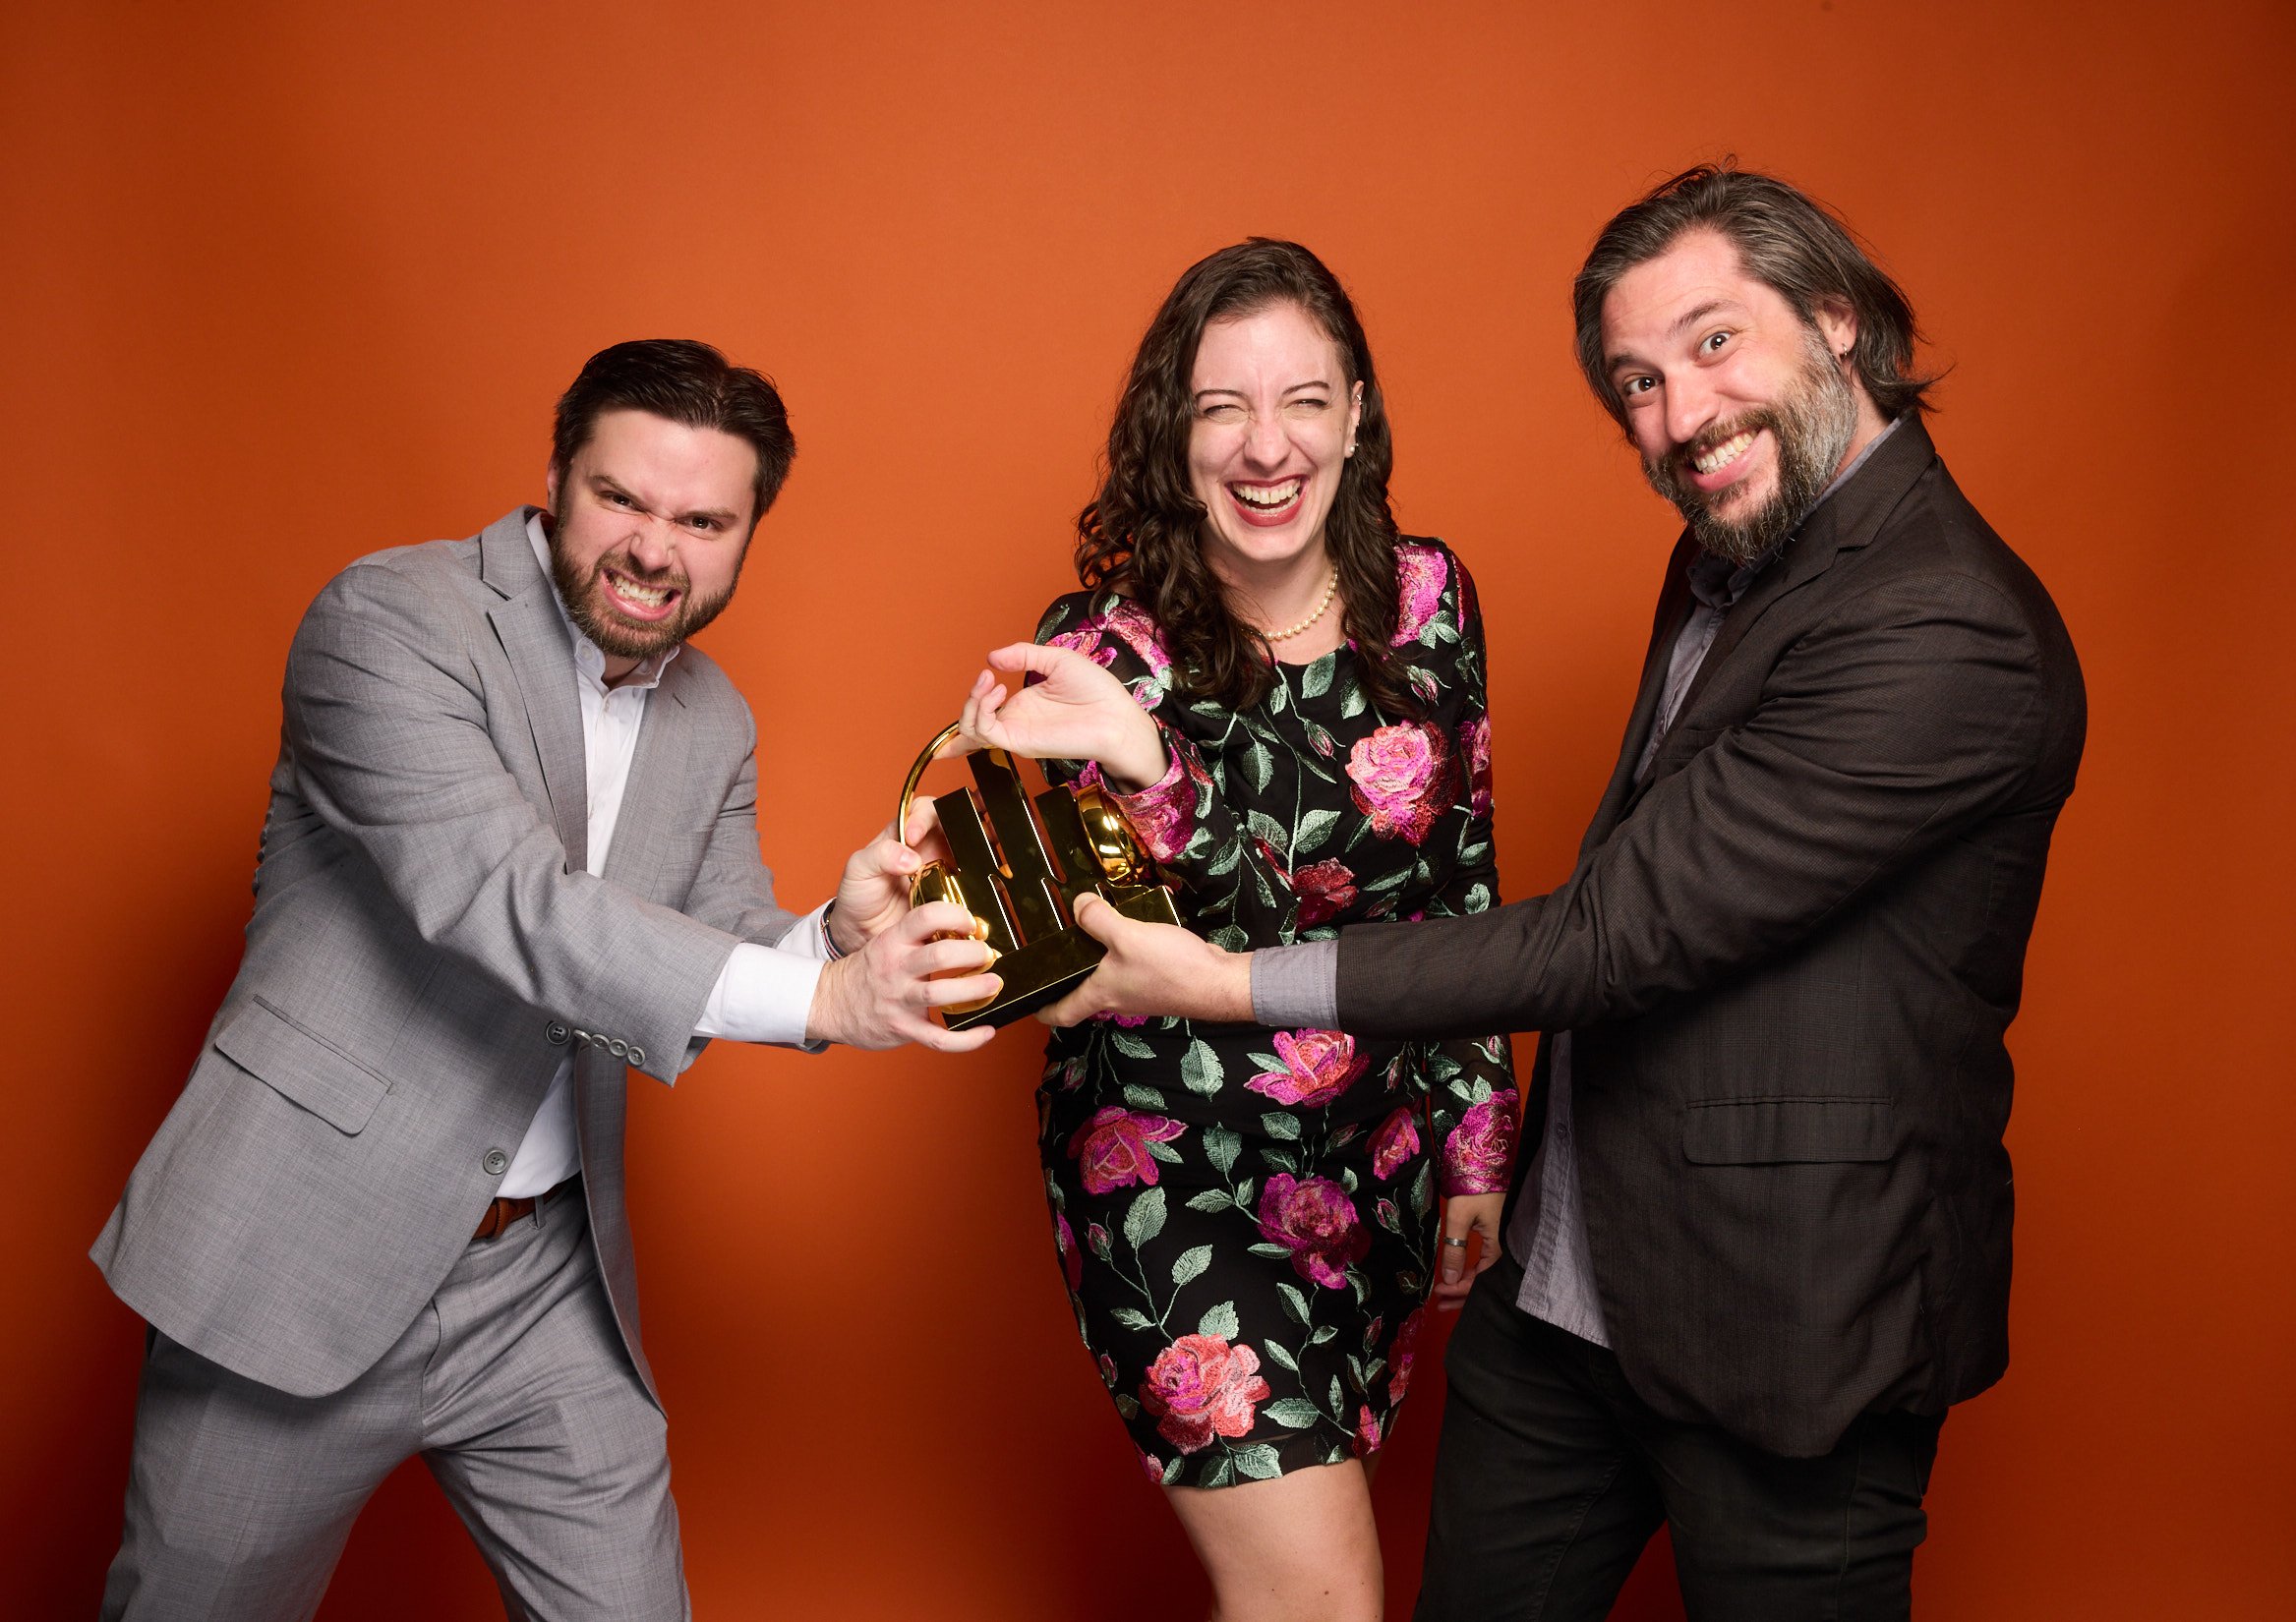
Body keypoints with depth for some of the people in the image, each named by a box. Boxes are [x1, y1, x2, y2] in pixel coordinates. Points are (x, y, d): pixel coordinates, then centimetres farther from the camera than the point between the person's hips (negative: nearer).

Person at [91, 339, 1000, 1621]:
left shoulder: (714, 720, 8)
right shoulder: (394, 618, -14)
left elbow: (718, 962, 4)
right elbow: (496, 894, -26)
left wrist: (839, 937, -20)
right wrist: (817, 997, -33)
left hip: (546, 1281, 5)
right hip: (304, 1262, -5)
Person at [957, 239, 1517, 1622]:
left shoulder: (1428, 600, -2)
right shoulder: (1106, 643, -12)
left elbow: (1461, 886, 5)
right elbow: (1215, 916, -21)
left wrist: (1478, 1143, 7)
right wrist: (1138, 754, -40)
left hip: (1380, 1161, 4)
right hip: (1176, 1166, -4)